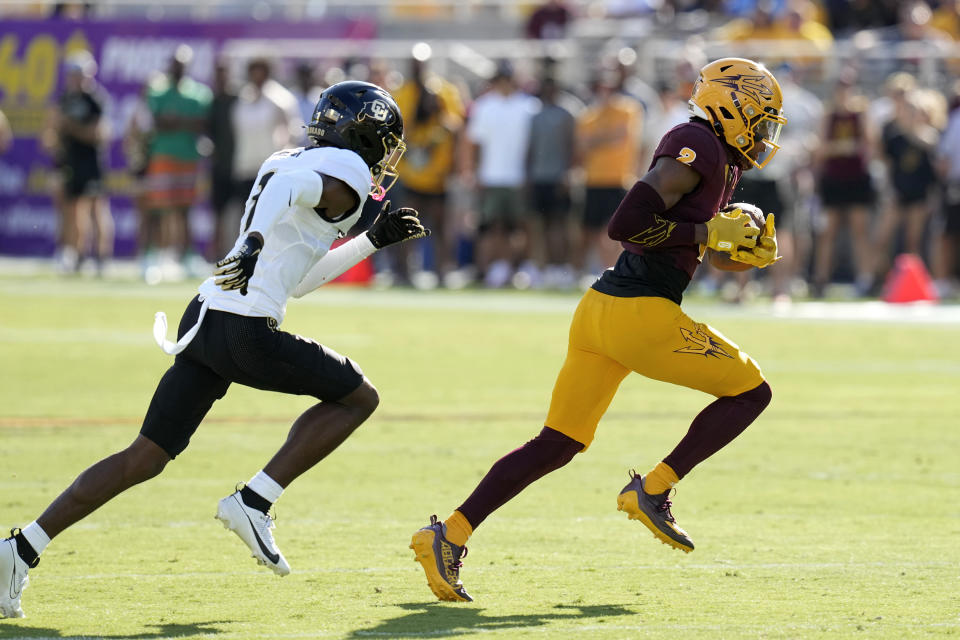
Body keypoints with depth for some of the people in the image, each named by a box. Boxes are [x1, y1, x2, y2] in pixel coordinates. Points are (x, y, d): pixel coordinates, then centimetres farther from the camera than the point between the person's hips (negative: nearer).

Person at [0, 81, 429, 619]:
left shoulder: (291, 160, 24)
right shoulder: (347, 172, -3)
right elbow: (288, 188, -26)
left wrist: (374, 240, 34)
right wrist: (254, 243, -42)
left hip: (203, 316, 8)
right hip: (247, 332, -8)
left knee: (146, 458, 10)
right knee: (358, 397, 11)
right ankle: (254, 502, 1)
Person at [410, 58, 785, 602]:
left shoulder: (722, 165, 19)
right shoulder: (697, 148, -11)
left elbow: (709, 248, 35)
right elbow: (627, 224, -20)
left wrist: (747, 252, 14)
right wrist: (708, 233, -14)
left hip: (600, 310, 9)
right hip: (641, 316, -9)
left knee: (558, 444, 11)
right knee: (750, 391, 6)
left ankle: (451, 536, 5)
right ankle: (653, 490, 3)